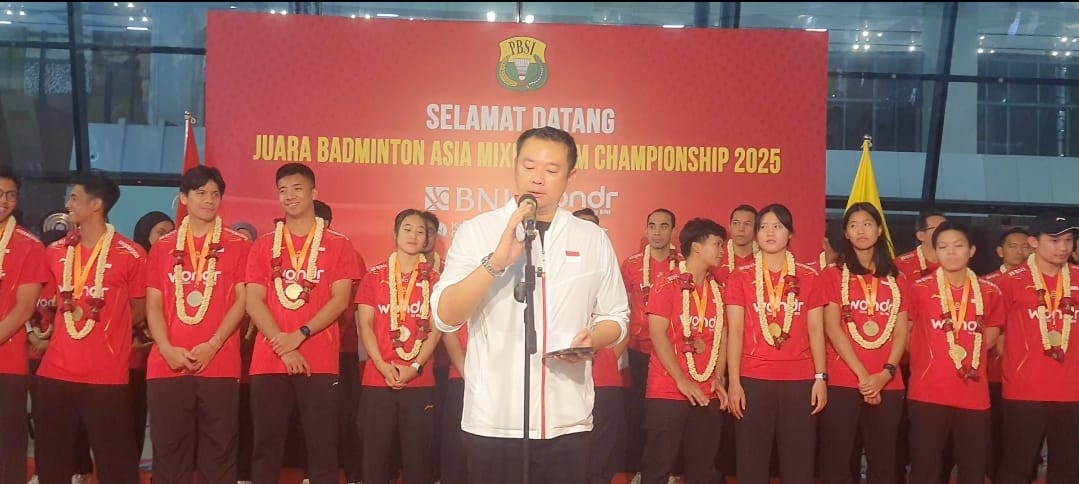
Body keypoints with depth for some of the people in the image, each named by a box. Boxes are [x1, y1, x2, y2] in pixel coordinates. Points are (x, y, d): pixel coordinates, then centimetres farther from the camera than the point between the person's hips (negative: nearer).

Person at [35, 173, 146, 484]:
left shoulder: (130, 255, -6)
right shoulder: (56, 252, 8)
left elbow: (139, 310, 4)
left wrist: (105, 332, 5)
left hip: (107, 376, -5)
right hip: (55, 372, 5)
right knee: (51, 458, 13)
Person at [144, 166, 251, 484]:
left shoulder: (237, 245, 6)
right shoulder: (163, 247, 12)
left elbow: (242, 300, -1)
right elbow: (153, 305, 7)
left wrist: (212, 346, -11)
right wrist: (168, 349, -9)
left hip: (219, 366, -2)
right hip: (167, 366, 2)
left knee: (219, 453, 1)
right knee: (168, 452, 4)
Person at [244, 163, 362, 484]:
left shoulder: (338, 245, 6)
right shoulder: (264, 246, 11)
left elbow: (340, 300, -2)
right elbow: (253, 302, 3)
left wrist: (300, 335, -14)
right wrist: (283, 346, -10)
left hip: (320, 362, -2)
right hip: (268, 361, 2)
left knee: (322, 445, -1)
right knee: (266, 445, 4)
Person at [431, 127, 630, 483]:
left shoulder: (593, 239, 6)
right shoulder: (477, 231, -1)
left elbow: (615, 317, 11)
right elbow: (446, 316, -9)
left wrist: (592, 338, -10)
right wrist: (497, 260, -21)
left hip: (568, 421, 2)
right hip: (492, 421, -2)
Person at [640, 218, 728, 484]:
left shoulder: (718, 290, 13)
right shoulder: (668, 285, -5)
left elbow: (721, 337, 13)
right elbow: (658, 334, -10)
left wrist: (718, 379, 0)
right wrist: (682, 380, -14)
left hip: (707, 395, 6)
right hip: (667, 392, -6)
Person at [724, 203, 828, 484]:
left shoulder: (809, 277, 8)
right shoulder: (741, 277, 4)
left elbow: (815, 330, 7)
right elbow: (735, 332, 0)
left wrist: (821, 377, -1)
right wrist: (733, 382, -6)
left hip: (800, 380, 1)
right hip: (753, 380, -1)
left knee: (799, 461, 3)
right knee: (752, 460, 3)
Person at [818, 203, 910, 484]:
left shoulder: (895, 279, 14)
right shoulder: (833, 275, 4)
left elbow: (901, 332, 7)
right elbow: (832, 328, -5)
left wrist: (886, 372, -10)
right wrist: (862, 374, -13)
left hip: (888, 384, 3)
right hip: (843, 382, -3)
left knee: (883, 461, 5)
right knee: (837, 461, -3)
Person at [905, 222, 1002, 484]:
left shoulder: (989, 292, 3)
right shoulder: (919, 288, -3)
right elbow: (905, 330, 9)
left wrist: (970, 356, 8)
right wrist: (926, 362, 6)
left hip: (974, 395, 2)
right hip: (927, 394, -2)